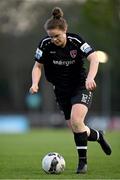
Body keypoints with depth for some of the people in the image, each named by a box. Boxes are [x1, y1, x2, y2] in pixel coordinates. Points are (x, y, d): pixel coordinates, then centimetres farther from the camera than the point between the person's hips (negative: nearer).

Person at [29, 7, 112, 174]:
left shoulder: (76, 41, -18)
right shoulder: (45, 44, -11)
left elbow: (94, 58, -26)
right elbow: (38, 66, 0)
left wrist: (90, 78, -42)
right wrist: (35, 83, -19)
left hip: (81, 87, -4)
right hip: (61, 90, 4)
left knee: (76, 120, -25)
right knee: (75, 128, 4)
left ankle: (82, 161, -13)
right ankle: (98, 136, 36)